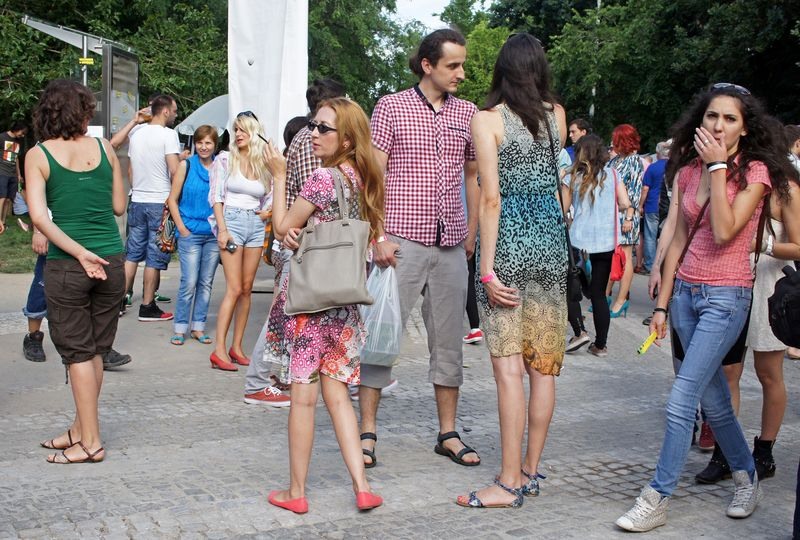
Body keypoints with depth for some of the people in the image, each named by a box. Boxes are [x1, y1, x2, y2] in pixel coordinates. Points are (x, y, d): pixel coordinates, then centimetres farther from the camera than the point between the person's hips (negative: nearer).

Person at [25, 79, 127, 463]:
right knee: (95, 351, 14)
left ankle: (91, 443, 10)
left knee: (78, 353, 6)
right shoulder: (104, 148, 3)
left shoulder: (37, 155, -3)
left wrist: (80, 253, -16)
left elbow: (39, 217, -14)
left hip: (66, 264, -3)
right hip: (111, 259, 3)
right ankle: (80, 429, 26)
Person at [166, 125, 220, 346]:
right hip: (190, 233, -3)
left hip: (214, 234, 3)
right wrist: (182, 228, -5)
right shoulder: (186, 166, 0)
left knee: (206, 283, 8)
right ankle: (180, 328, 6)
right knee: (189, 283, -5)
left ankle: (198, 327, 18)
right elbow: (172, 199, 2)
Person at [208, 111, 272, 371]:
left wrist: (266, 212, 1)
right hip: (232, 221, -4)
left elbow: (270, 199, 22)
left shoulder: (264, 165, 12)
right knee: (234, 289, -11)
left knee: (247, 289, 5)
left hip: (256, 225, 4)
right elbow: (216, 196, -3)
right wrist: (222, 229, -12)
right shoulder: (225, 160, 3)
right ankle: (219, 350, -9)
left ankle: (237, 347, 13)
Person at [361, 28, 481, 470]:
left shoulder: (467, 113, 10)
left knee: (449, 340, 9)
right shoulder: (391, 107, -1)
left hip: (450, 246, 4)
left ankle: (448, 434, 20)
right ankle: (367, 431, 9)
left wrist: (472, 233, 12)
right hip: (402, 241, -4)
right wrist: (378, 236, -12)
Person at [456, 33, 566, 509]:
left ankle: (510, 483, -1)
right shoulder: (557, 114, 7)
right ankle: (531, 471, 19)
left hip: (508, 241, -5)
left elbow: (491, 198, -14)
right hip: (551, 240, 5)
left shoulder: (488, 119, -6)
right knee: (543, 365, 9)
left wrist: (488, 269, -14)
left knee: (509, 366, -4)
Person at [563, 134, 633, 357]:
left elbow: (561, 210, -3)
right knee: (599, 293, 10)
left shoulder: (573, 178, -3)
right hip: (606, 244, 3)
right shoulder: (613, 174, 3)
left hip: (579, 241, -3)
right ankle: (600, 344, 10)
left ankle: (579, 332, -5)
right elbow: (625, 204, -3)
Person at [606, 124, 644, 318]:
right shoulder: (615, 159, 14)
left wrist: (629, 217, -17)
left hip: (624, 214, -7)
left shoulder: (635, 161, -6)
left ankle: (621, 300, 2)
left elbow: (635, 191, -12)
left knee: (624, 257, -2)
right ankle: (606, 295, 17)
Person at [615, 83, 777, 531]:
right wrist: (662, 304, 10)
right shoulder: (689, 170, 7)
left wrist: (718, 165, -18)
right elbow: (679, 240, 10)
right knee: (714, 400, 15)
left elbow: (724, 232, -22)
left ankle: (657, 500, -1)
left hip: (726, 296, -6)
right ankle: (748, 479, 35)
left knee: (681, 400, -11)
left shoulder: (755, 171, -8)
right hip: (686, 290, 6)